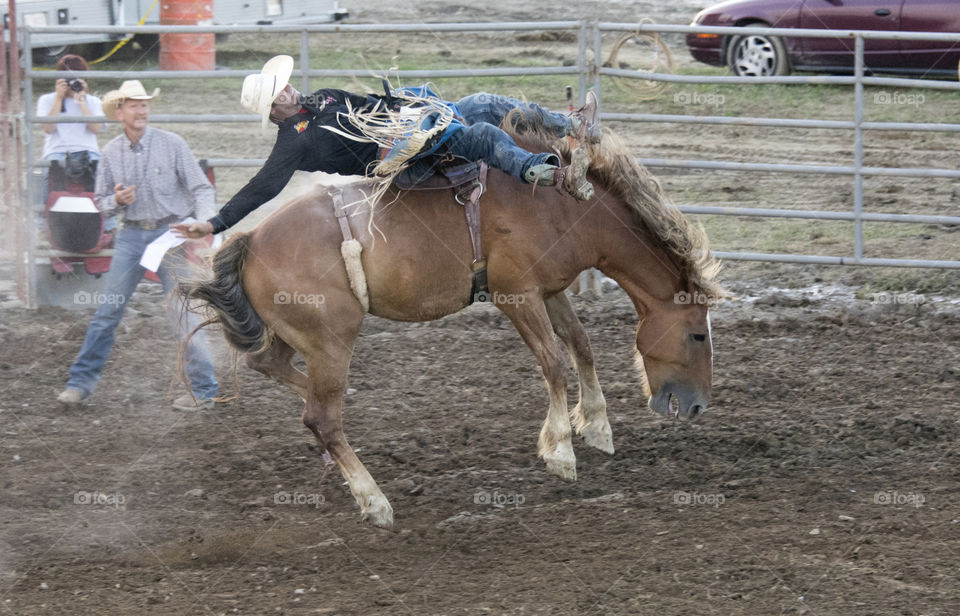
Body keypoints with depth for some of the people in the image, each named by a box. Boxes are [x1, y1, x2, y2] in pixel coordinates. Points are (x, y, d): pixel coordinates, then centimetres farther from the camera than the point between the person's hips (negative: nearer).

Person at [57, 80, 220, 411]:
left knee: (182, 311, -3)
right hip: (131, 235, 3)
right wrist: (117, 200, -13)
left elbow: (200, 188, -5)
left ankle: (203, 390, 6)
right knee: (108, 310, 2)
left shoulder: (172, 145, -7)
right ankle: (80, 382, 10)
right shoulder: (111, 153, 3)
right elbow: (101, 199, 10)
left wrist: (204, 223, -21)